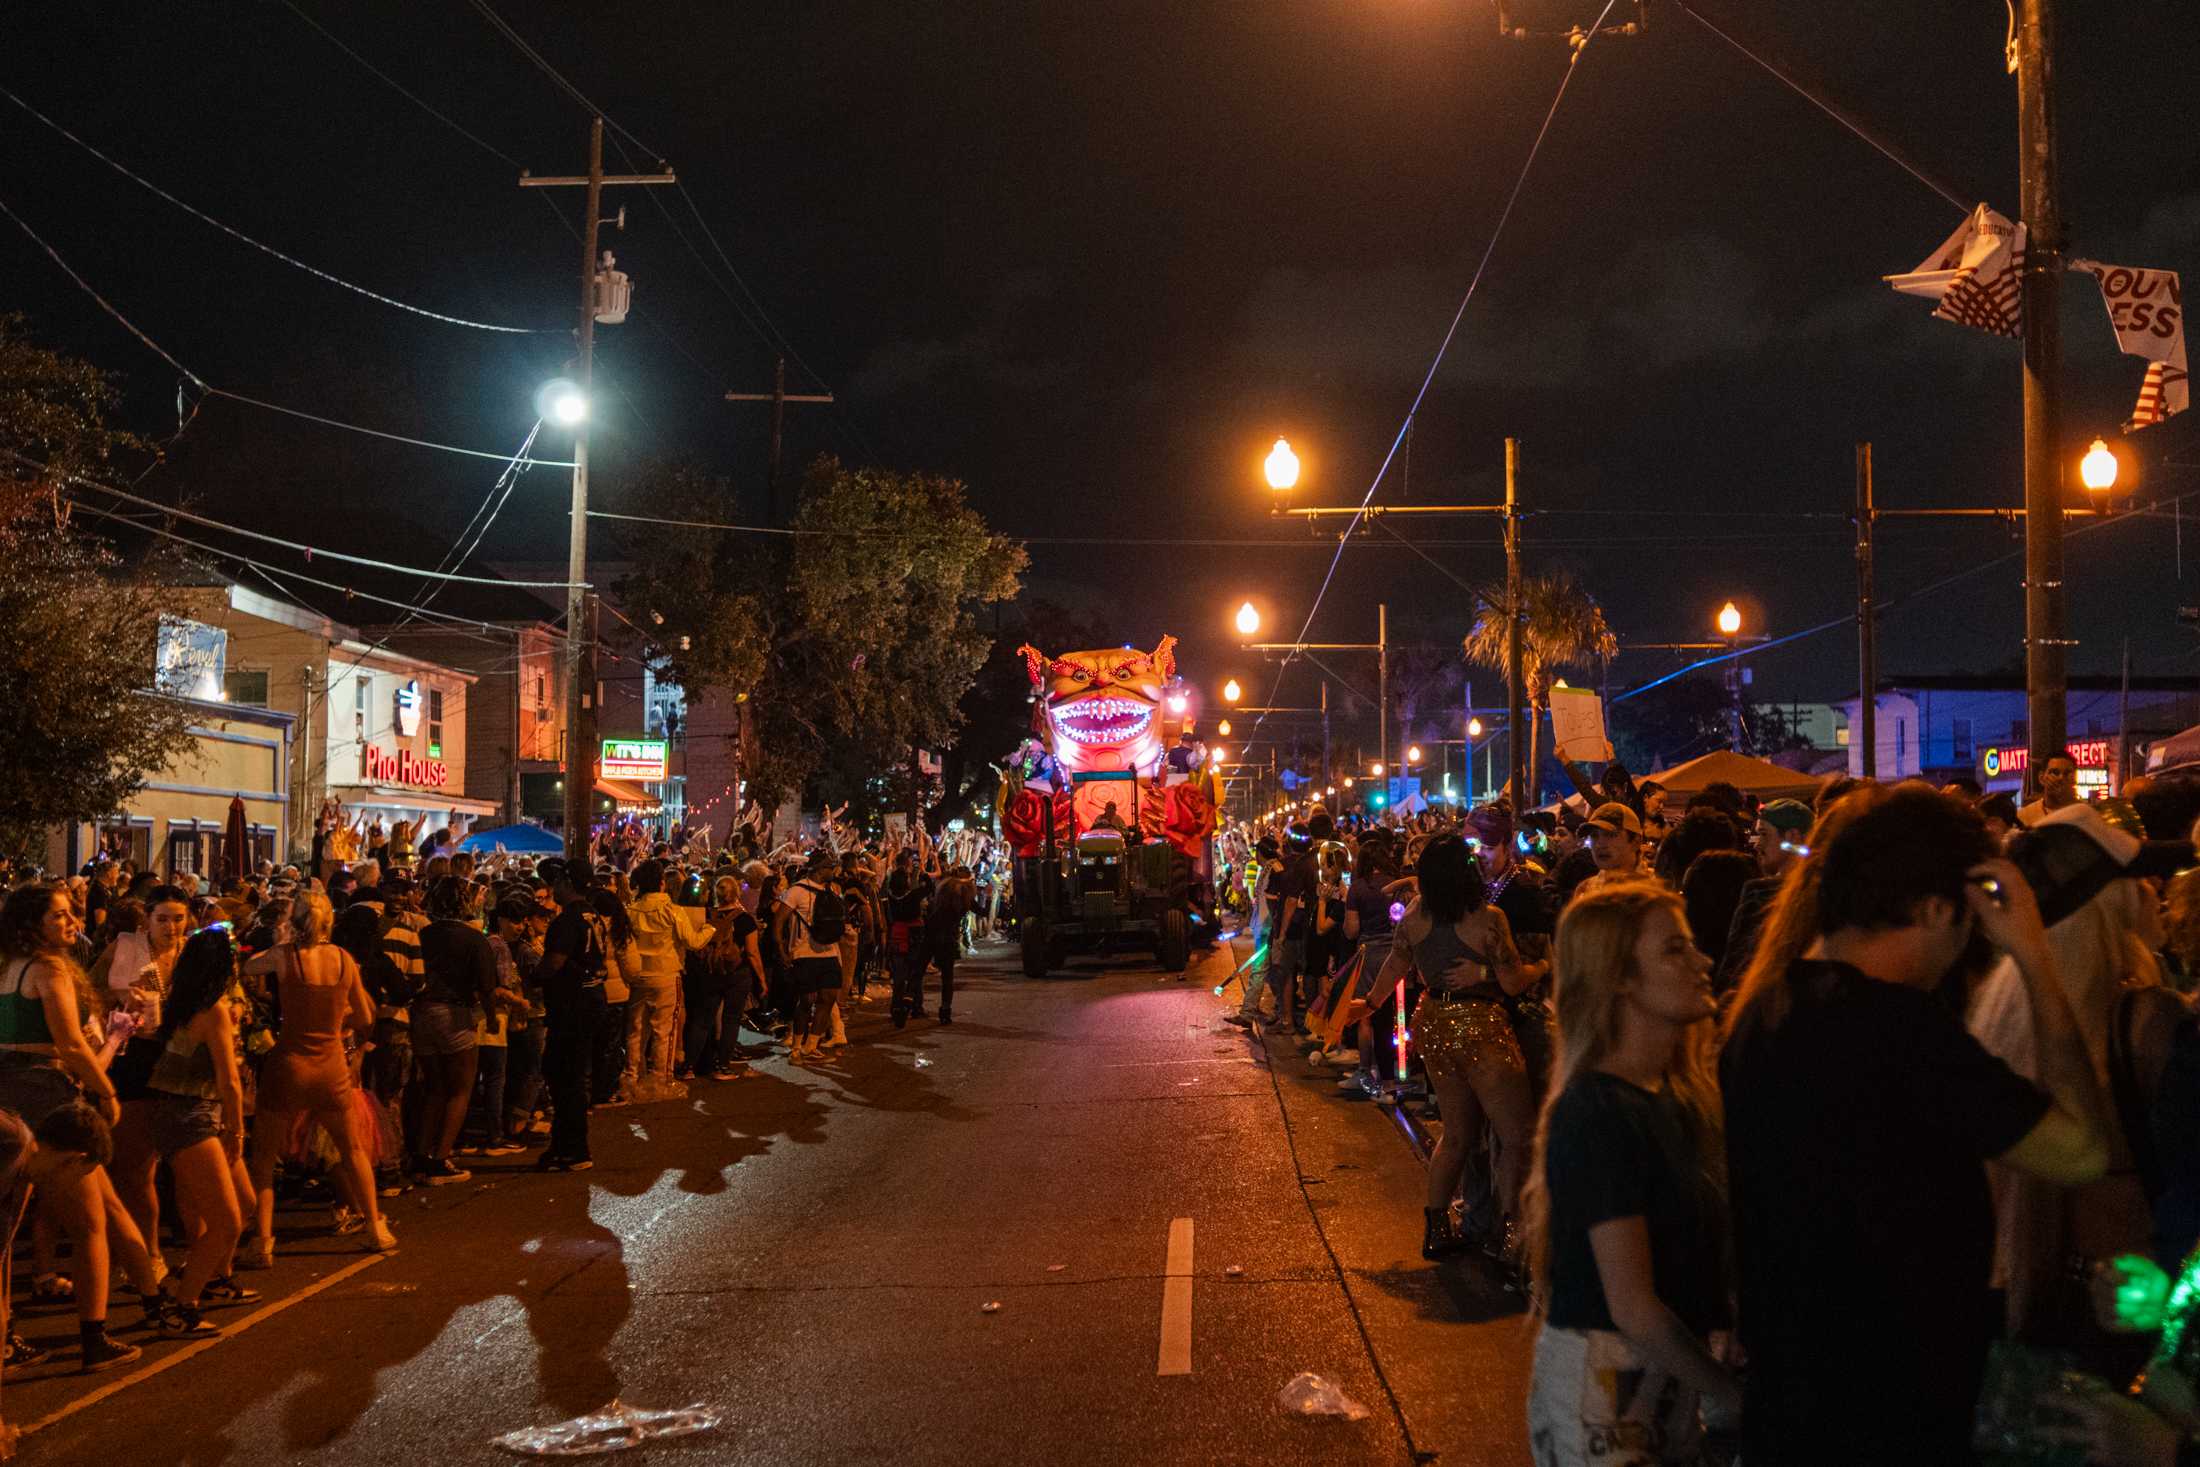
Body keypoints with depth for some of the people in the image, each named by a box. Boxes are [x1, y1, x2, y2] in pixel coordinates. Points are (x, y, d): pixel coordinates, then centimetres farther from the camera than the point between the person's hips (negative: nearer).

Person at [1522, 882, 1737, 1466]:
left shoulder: (1675, 1099, 7)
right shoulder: (1599, 1115, -21)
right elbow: (1632, 1307, -21)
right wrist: (1735, 1396, -13)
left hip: (1667, 1374, 8)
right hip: (1600, 1381, -8)